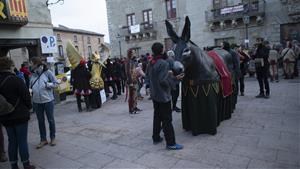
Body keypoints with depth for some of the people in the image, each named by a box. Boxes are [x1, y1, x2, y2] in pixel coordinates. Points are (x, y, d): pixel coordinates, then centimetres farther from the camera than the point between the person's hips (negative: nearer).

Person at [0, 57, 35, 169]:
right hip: (20, 115, -6)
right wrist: (29, 107, 5)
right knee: (22, 141, 4)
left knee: (12, 141, 15)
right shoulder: (16, 80, -17)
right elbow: (26, 96, -13)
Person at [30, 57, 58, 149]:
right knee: (40, 121, 13)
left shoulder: (47, 72, -6)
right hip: (37, 101, 4)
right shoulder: (33, 74, 7)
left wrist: (47, 84, -17)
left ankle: (53, 138, 25)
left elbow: (56, 83, -4)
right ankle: (43, 139, 26)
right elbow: (30, 86, 11)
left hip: (48, 100, -4)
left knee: (50, 120, 9)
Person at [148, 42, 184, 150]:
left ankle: (156, 138, 30)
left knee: (157, 116, 19)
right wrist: (175, 78, -14)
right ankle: (171, 143, 7)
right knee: (167, 120, -1)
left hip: (154, 95, 8)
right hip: (163, 96, -8)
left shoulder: (151, 63, 5)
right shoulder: (163, 63, -20)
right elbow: (163, 80, -25)